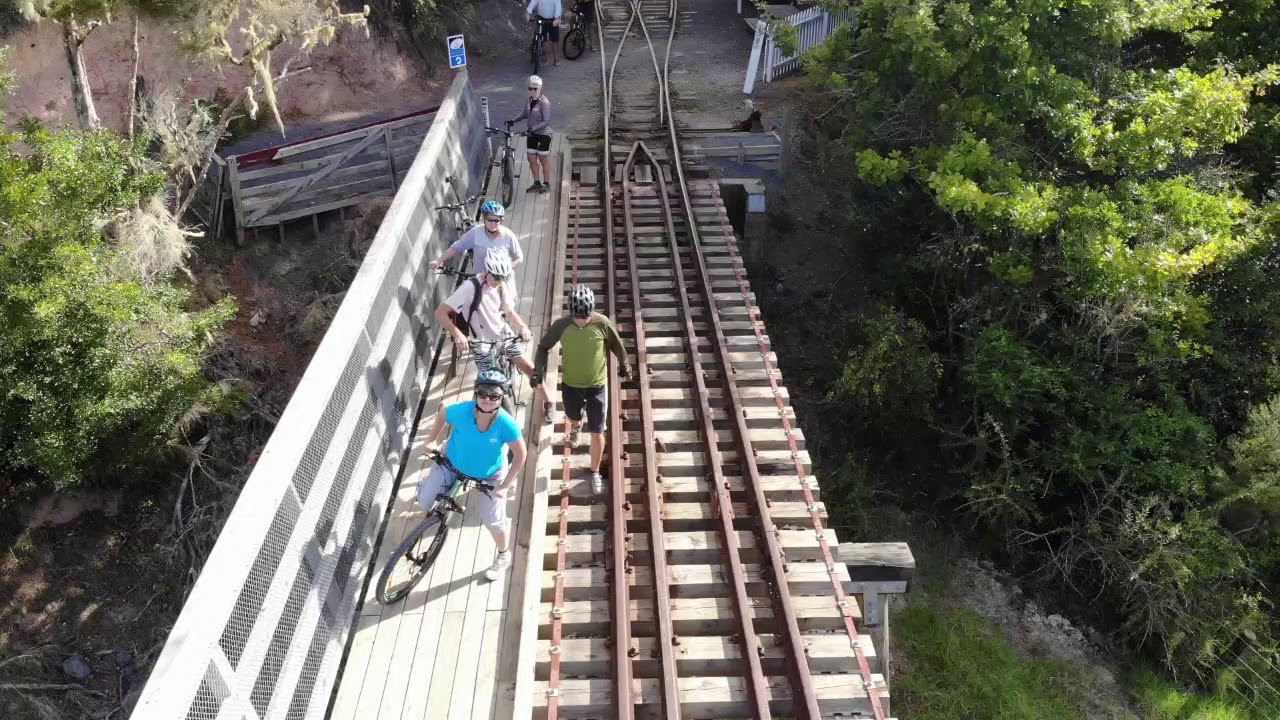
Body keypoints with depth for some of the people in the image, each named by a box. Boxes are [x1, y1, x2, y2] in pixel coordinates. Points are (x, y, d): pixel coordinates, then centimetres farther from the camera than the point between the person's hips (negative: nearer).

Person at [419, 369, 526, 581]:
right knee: (424, 501, 0)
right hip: (453, 464, 2)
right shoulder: (461, 411, -33)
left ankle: (503, 557, 30)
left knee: (493, 520, -1)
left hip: (490, 474, -2)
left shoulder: (507, 424, -35)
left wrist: (506, 485, -20)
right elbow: (442, 415, -8)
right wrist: (431, 441, -4)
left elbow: (520, 455, -21)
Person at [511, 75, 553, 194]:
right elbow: (525, 114, 19)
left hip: (543, 134, -7)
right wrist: (514, 120, 7)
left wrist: (533, 128, -30)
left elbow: (546, 121, -22)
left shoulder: (544, 102, -18)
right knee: (531, 159, 8)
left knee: (543, 159, 3)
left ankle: (547, 184, 15)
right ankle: (537, 183, 22)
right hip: (532, 134, 7)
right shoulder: (529, 100, 4)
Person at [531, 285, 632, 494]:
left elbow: (616, 345, -3)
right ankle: (576, 427, 68)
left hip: (597, 385, -1)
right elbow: (544, 347, -5)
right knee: (573, 417, 29)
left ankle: (595, 473, 24)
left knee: (597, 432, 3)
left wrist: (625, 365, 11)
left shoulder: (602, 323, -22)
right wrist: (538, 370, -18)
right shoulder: (561, 325, -20)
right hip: (571, 384, 2)